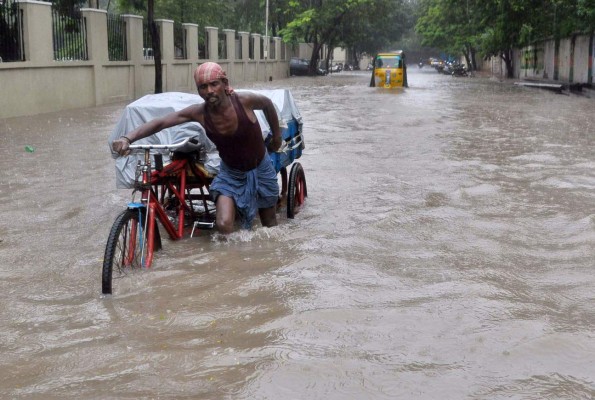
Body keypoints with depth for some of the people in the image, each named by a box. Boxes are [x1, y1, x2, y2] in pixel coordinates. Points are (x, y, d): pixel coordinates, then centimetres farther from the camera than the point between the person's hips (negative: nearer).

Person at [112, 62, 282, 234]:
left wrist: (277, 136, 7)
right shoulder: (199, 112, -22)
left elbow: (267, 103, -3)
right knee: (224, 225, -20)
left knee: (270, 224, 14)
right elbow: (160, 122, -25)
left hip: (260, 169, 0)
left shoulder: (243, 100, -26)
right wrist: (128, 138, -40)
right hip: (231, 173, 0)